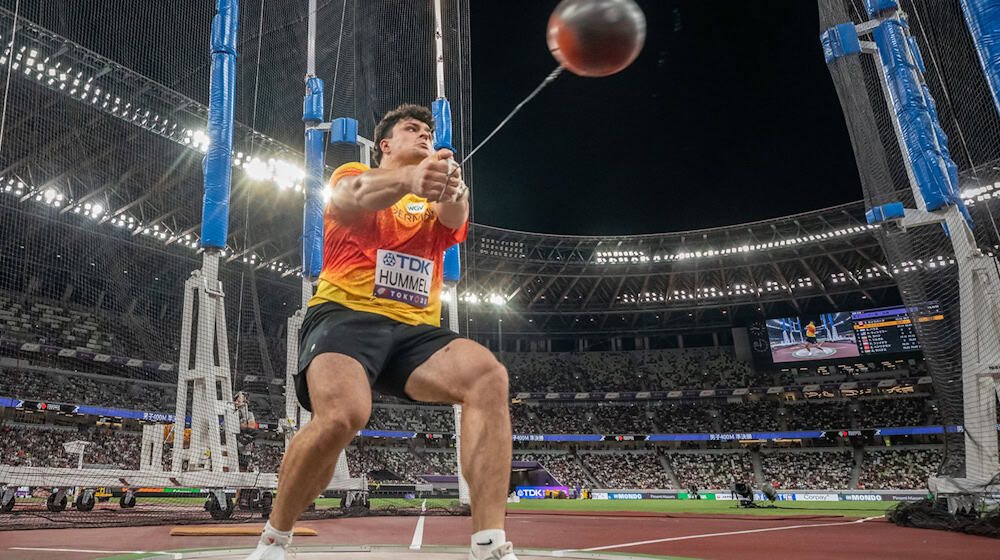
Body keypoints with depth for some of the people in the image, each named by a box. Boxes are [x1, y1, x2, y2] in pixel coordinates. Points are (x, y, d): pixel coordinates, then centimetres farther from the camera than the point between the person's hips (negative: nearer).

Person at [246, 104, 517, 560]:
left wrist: (449, 189, -31)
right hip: (345, 314, -3)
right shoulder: (352, 174, 13)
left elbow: (454, 217, -5)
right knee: (341, 415, -32)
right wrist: (408, 178, -36)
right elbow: (348, 199, -14)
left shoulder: (434, 205, 22)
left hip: (416, 330, 4)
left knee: (488, 374, -26)